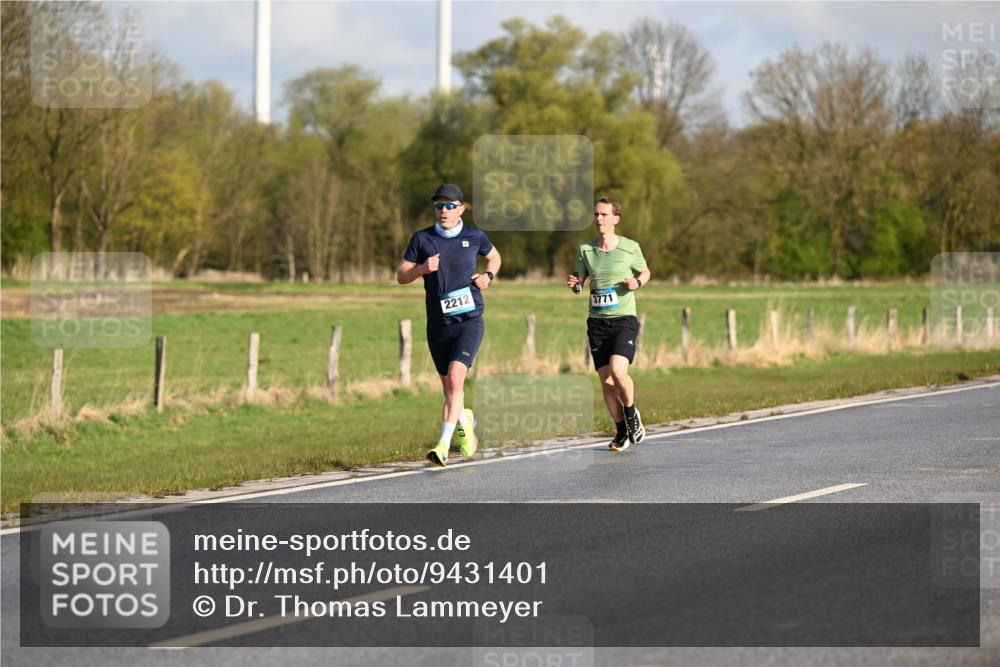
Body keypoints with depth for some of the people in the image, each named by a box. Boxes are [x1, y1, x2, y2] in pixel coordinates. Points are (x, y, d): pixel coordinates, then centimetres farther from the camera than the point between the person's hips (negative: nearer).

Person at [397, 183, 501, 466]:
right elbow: (401, 276, 4)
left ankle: (444, 445, -24)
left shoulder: (474, 237, 3)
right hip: (438, 324, 3)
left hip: (469, 321, -3)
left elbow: (494, 256, 23)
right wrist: (422, 268, -16)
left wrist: (488, 276, 3)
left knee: (455, 378, -20)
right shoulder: (422, 239, 2)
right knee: (448, 387, 12)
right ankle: (465, 420, 44)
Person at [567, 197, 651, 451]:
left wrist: (637, 282, -8)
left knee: (617, 371, -22)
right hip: (597, 322, 3)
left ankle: (631, 413, 7)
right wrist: (574, 285, -9)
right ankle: (622, 432, 19)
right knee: (606, 381, 2)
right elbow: (580, 282, 14)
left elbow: (645, 271, 14)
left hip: (624, 319, -3)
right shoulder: (585, 249, 4)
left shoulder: (630, 248, -2)